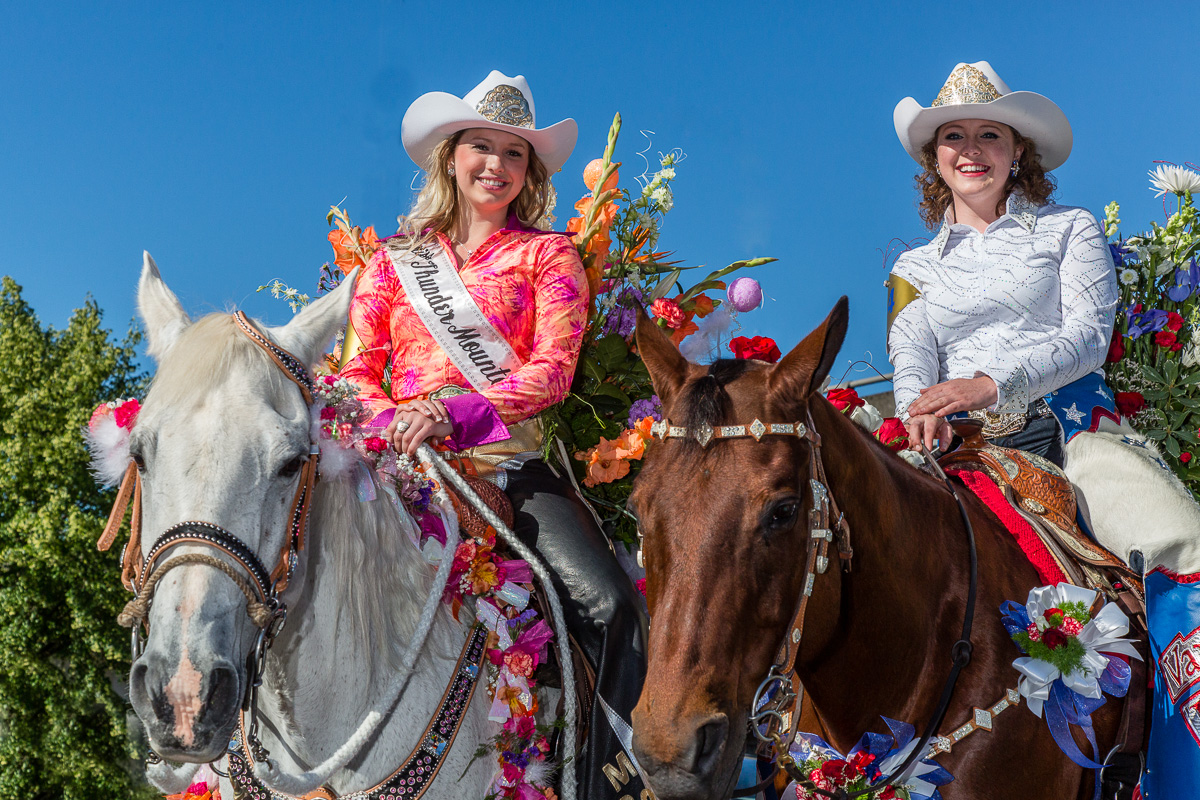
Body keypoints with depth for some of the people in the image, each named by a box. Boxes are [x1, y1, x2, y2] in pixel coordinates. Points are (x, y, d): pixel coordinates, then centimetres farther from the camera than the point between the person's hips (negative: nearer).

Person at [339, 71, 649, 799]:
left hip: (513, 465, -1)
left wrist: (455, 413, -19)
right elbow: (358, 372, 12)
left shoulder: (547, 255, 11)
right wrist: (393, 427, -11)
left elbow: (552, 372, -3)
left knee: (611, 605, -24)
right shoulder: (396, 260, 18)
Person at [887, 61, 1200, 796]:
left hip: (1072, 424, -2)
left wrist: (991, 384, -17)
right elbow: (912, 345, 4)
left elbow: (1087, 335, 0)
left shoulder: (1071, 230, 13)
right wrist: (920, 404, -21)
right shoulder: (919, 265, 21)